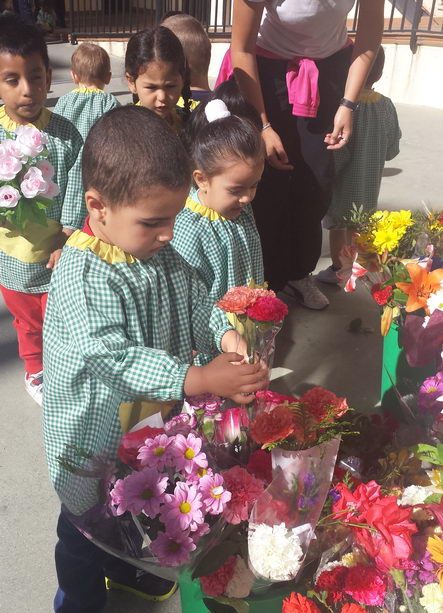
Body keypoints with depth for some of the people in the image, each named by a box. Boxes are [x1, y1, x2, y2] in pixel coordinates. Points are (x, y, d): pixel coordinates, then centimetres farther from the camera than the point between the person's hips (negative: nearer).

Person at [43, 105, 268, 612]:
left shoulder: (160, 251, -7)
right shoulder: (82, 275, -31)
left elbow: (195, 302, 2)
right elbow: (114, 360, -36)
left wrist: (225, 335, -19)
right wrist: (199, 380, -41)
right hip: (95, 436, -7)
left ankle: (129, 570, 60)